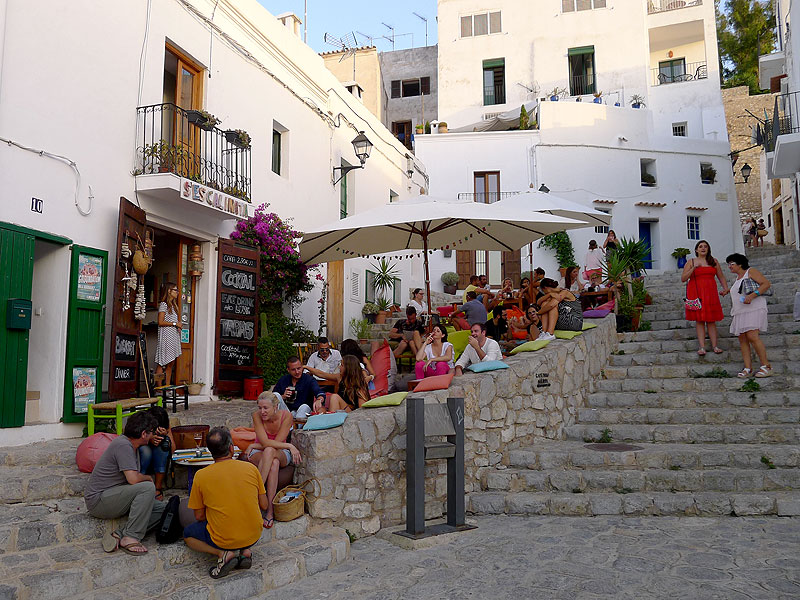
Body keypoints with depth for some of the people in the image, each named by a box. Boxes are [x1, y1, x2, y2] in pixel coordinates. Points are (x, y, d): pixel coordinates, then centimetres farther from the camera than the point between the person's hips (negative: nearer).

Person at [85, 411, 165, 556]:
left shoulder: (130, 444, 12)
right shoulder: (123, 445, -20)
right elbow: (133, 479, -26)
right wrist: (148, 478, -7)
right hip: (98, 500, -10)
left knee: (162, 508, -4)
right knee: (147, 487, -31)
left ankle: (120, 535, -14)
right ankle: (131, 538, -26)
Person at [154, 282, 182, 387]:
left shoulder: (173, 305, 19)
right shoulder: (163, 304, -6)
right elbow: (161, 322, -13)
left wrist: (178, 326, 8)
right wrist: (175, 324, -12)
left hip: (174, 336, 9)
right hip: (166, 337, -9)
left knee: (171, 363, 7)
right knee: (162, 363, -8)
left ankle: (168, 387, 9)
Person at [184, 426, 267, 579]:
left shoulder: (201, 476, -9)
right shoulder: (251, 468, -5)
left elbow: (199, 516, 0)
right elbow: (263, 505, 3)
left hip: (224, 540, -4)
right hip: (254, 536, 4)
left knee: (188, 534, 23)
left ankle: (222, 553, -1)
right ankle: (244, 551, 7)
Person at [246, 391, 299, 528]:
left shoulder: (286, 416, -16)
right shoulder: (257, 415, -16)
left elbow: (277, 443, -17)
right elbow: (265, 442, -24)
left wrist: (253, 446, -16)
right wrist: (289, 446, -28)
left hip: (281, 454, 0)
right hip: (258, 455, 0)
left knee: (269, 451, -38)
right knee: (274, 463, -38)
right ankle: (270, 510, -41)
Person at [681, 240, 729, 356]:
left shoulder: (714, 261, 13)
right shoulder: (691, 262, 7)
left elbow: (721, 277, 16)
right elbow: (683, 279, 1)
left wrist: (725, 289, 0)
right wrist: (694, 268, -11)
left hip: (710, 293, 2)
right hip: (696, 293, -2)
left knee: (711, 320, 0)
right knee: (699, 320, -4)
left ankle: (714, 346, 1)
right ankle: (702, 347, -5)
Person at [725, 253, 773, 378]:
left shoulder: (750, 272, -1)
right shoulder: (737, 278, 21)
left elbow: (767, 283, -11)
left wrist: (752, 296, -22)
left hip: (753, 310, -8)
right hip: (739, 313, 8)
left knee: (752, 337, -19)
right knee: (742, 339, -1)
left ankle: (766, 366, -10)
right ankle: (748, 368, -2)